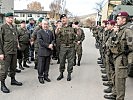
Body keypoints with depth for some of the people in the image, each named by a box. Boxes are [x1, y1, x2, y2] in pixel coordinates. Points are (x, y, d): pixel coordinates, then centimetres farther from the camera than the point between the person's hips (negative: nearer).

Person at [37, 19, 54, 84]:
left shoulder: (50, 32, 15)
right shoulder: (39, 32, -3)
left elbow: (53, 39, 13)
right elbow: (40, 41, -14)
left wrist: (52, 44, -9)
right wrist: (48, 45, -17)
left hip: (49, 51, 5)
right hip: (42, 52, -5)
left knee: (47, 65, 12)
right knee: (41, 65, 1)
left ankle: (46, 76, 23)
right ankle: (40, 77, 12)